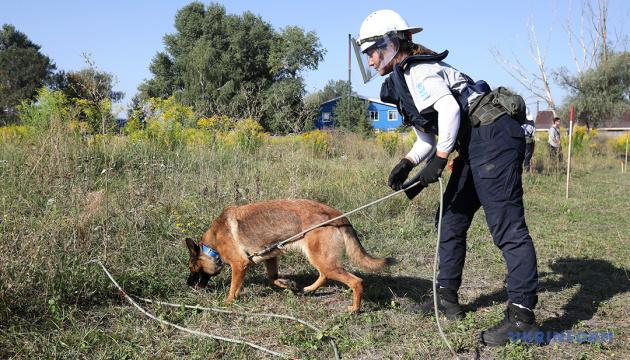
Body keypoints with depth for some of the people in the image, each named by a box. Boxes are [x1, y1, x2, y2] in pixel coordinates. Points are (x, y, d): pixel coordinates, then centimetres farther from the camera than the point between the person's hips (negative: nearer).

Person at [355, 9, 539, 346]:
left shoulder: (416, 70, -9)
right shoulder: (401, 83, 21)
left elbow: (449, 109, -23)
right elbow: (428, 135, 22)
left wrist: (438, 161, -18)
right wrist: (407, 163, 6)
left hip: (492, 137, -11)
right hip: (476, 145, 11)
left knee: (507, 226, -13)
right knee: (451, 221, 14)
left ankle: (522, 315, -12)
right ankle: (447, 298, 22)